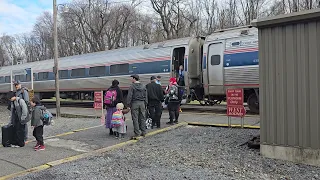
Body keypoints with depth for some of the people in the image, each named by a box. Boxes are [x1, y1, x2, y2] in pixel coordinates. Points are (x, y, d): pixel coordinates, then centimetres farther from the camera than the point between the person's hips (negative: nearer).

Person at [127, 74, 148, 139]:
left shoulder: (132, 86, -5)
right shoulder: (143, 86, 11)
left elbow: (129, 96, -8)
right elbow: (146, 96, 12)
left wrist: (129, 104, -3)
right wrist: (145, 103, 17)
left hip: (134, 103, -5)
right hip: (142, 103, 5)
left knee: (135, 119, -1)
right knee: (142, 118, 9)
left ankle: (137, 133, -1)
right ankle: (143, 132, 13)